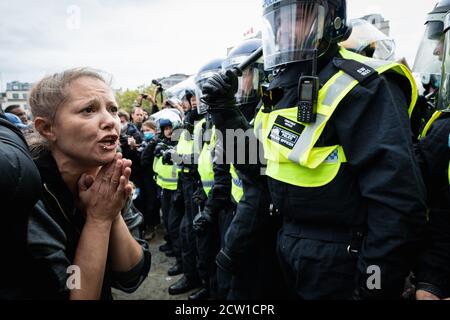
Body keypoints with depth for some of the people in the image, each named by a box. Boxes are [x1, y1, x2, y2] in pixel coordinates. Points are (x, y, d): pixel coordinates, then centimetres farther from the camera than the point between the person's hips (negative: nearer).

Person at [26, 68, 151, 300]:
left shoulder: (110, 182, -13)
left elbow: (131, 278, -15)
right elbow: (74, 295, -25)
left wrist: (113, 212, -26)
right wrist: (98, 218, -29)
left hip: (104, 292, 4)